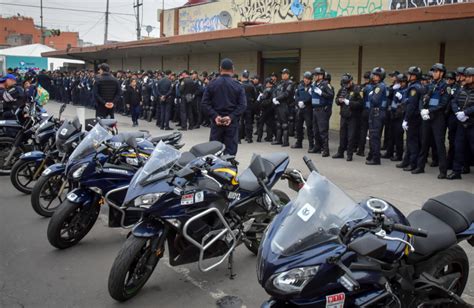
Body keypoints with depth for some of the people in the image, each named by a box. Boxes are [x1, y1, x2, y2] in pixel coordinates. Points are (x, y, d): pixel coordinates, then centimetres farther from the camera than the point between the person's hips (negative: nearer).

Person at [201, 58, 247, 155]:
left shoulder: (212, 84, 1)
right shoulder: (238, 86, -2)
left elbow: (205, 102, -5)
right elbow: (243, 105, -10)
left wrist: (215, 116, -9)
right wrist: (231, 117, -14)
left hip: (216, 121, 1)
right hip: (232, 122, -1)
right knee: (230, 150, 2)